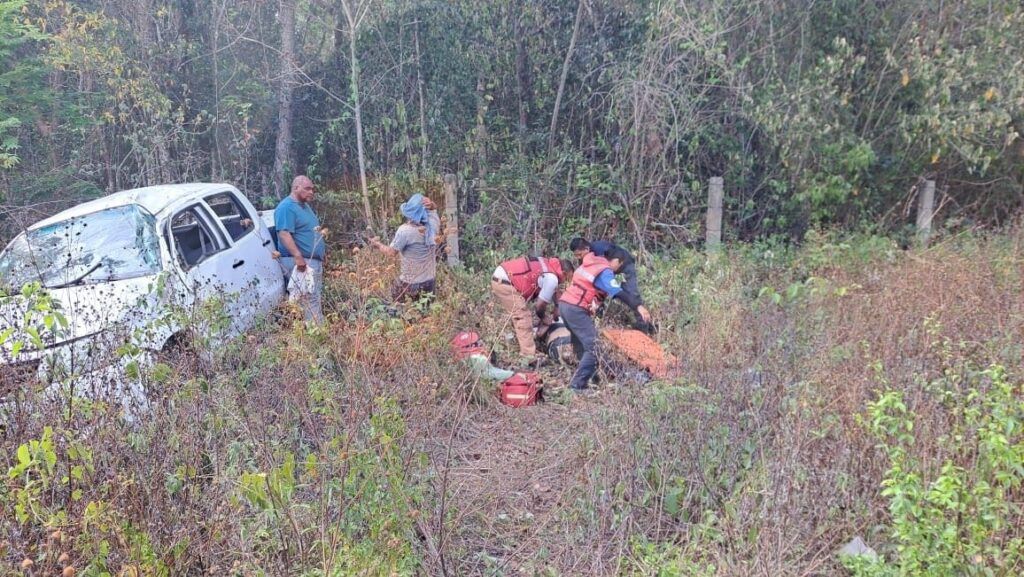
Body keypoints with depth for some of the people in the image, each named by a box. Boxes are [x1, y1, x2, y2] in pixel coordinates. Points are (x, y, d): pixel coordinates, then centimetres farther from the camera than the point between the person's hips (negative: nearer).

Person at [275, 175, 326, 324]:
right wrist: (298, 257, -32)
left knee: (315, 299, 12)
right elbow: (284, 234, -24)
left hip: (315, 261, 10)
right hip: (301, 262, -10)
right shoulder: (286, 208, -13)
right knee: (310, 301, -13)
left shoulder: (305, 205, 19)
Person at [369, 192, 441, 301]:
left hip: (411, 283, -5)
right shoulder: (433, 223, -9)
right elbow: (433, 210, 13)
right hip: (429, 280, 5)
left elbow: (391, 252, -13)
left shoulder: (405, 230, -23)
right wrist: (431, 205, -10)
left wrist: (378, 244, 5)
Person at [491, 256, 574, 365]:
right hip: (505, 283, -10)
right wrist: (543, 318, 16)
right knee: (524, 318, -5)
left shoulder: (548, 264, 15)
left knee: (519, 316, 21)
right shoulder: (552, 279, -11)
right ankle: (529, 357, -5)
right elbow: (539, 305, -4)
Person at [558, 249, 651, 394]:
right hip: (576, 309, -10)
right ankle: (578, 385, -10)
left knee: (582, 346, 18)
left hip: (565, 304, 10)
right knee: (594, 347, -8)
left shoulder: (591, 263, 17)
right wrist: (639, 306, -32)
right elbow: (620, 293, -23)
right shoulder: (605, 272, -11)